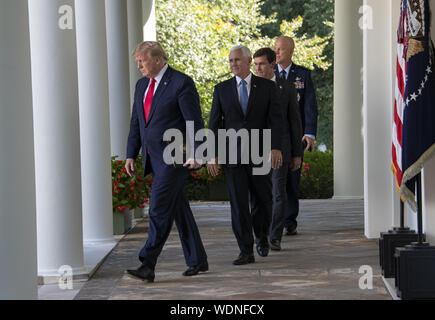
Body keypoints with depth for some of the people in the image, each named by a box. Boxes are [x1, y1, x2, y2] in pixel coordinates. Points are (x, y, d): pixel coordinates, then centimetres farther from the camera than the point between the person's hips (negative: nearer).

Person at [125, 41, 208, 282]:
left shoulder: (181, 83, -9)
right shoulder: (141, 86, 15)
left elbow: (195, 122, -12)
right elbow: (136, 124, 19)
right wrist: (131, 155, 13)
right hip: (154, 159, 8)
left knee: (159, 210, -12)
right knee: (178, 210, 12)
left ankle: (147, 265, -13)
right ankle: (197, 261, 20)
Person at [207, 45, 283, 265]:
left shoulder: (267, 87, 4)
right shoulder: (222, 89, 7)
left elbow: (275, 119, -1)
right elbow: (214, 124, 6)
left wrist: (275, 148, -12)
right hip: (232, 154, 1)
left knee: (264, 201, 3)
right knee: (238, 204, -3)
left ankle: (262, 237, 31)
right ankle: (246, 251, 0)